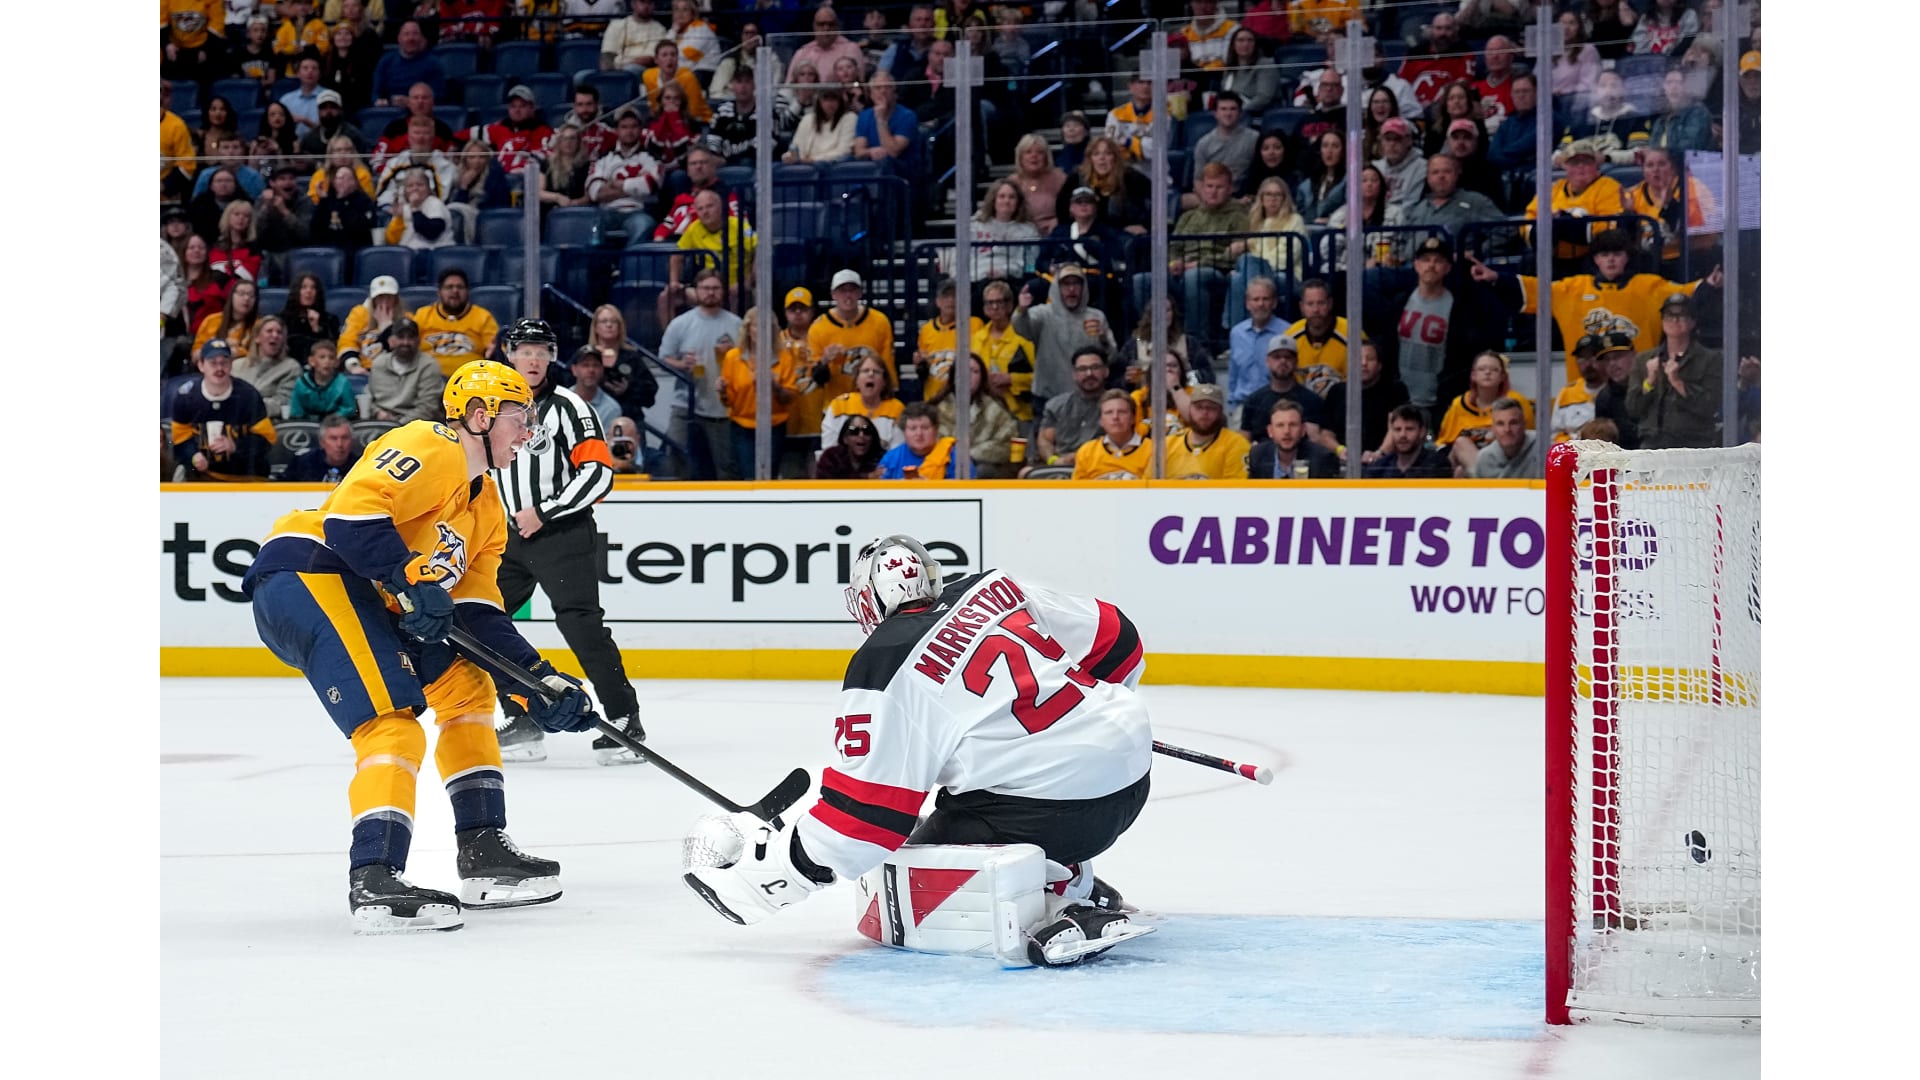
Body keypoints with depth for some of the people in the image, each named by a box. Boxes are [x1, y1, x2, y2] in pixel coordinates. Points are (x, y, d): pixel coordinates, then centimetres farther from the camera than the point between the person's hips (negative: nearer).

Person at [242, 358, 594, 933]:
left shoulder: (486, 509, 21)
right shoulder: (431, 450, -9)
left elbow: (477, 614, 17)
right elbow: (352, 512, -22)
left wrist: (542, 681, 9)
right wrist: (411, 580, -24)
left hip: (367, 600, 11)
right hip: (305, 571, -11)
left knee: (465, 681, 17)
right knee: (394, 722, -23)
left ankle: (483, 849, 18)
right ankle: (374, 878, -32)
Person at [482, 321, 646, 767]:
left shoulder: (567, 407, -7)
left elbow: (598, 473, -14)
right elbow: (479, 468, 25)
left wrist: (544, 513, -17)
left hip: (562, 533, -7)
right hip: (509, 534, 7)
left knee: (581, 623, -17)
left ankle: (625, 720, -13)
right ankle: (523, 717, 13)